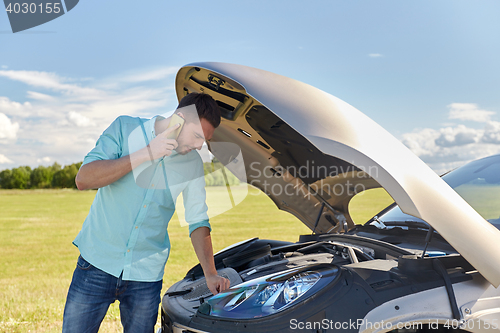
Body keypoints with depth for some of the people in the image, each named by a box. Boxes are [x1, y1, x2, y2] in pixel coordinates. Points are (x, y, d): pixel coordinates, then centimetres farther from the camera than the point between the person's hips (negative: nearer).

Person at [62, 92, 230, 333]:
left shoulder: (193, 164, 2)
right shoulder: (126, 129, -6)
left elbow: (198, 221, 7)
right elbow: (83, 179, -16)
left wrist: (210, 274, -5)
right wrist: (144, 154, -22)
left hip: (147, 275, 2)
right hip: (98, 262, -2)